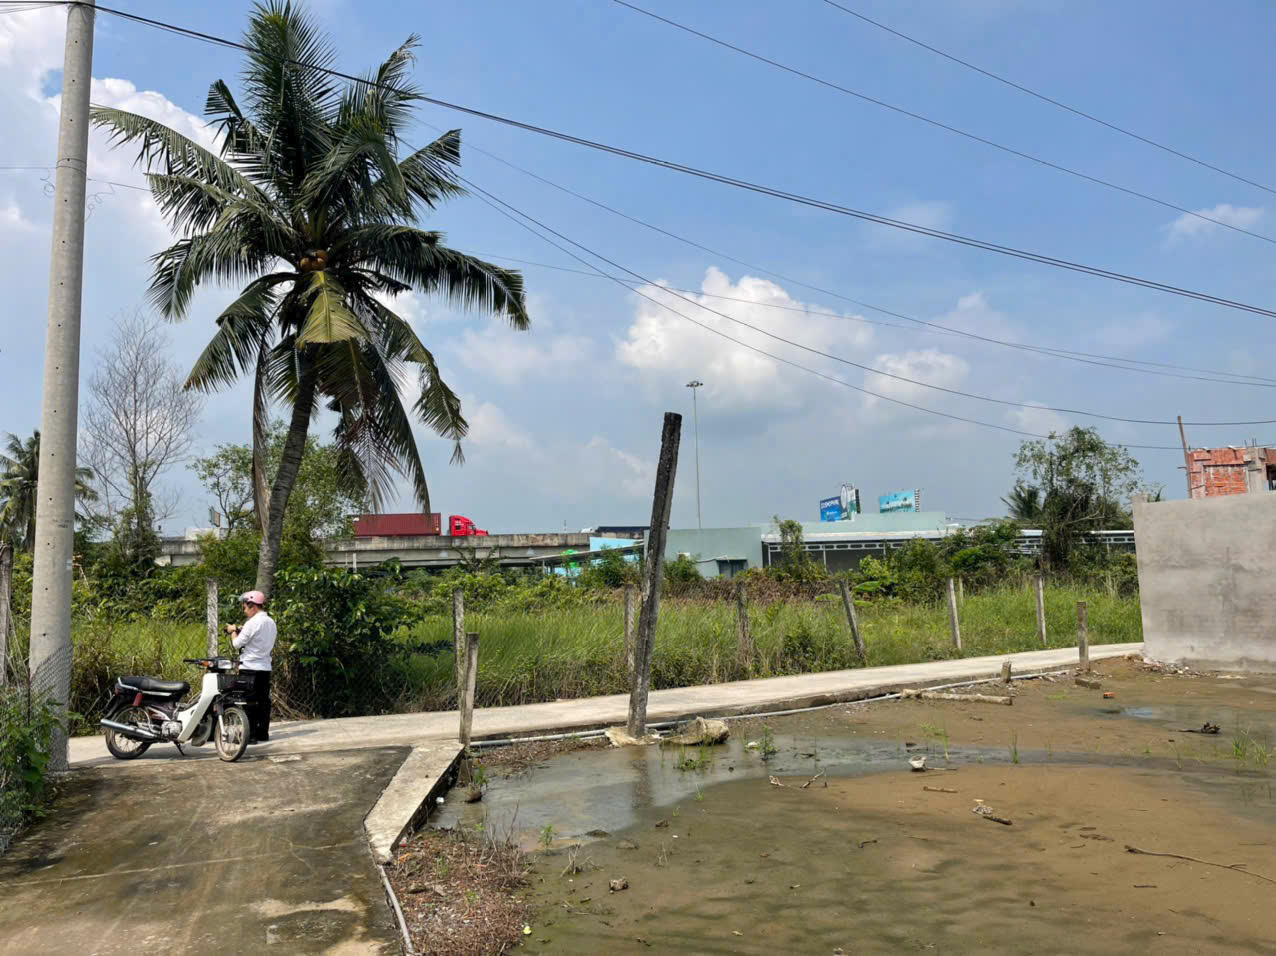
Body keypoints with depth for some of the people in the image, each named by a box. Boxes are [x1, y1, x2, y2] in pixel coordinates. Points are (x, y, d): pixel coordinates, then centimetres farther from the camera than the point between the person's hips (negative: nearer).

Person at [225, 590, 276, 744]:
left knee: (249, 702, -2)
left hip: (250, 668, -8)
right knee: (263, 701, 10)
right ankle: (263, 733, 14)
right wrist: (242, 631, 16)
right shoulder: (271, 623, 11)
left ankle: (250, 735, -2)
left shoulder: (252, 623, -14)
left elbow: (237, 644, -11)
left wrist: (233, 631, 7)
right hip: (265, 667, 8)